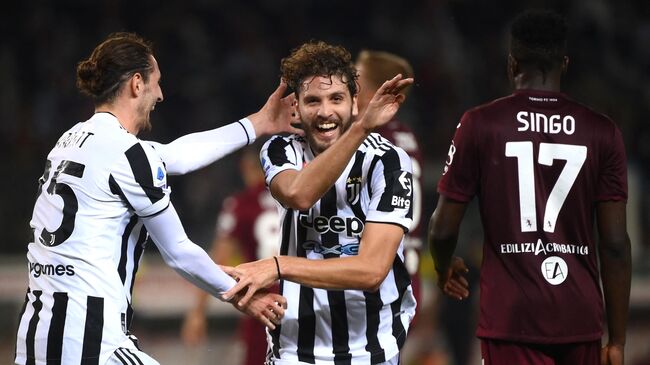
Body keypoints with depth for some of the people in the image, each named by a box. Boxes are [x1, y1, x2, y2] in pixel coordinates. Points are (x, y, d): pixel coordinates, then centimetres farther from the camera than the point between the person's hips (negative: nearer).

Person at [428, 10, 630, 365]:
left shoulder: (480, 125, -2)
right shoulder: (602, 132, 2)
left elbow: (443, 229, 0)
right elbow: (615, 245, 0)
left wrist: (444, 269, 23)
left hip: (513, 320, -2)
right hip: (580, 319, 2)